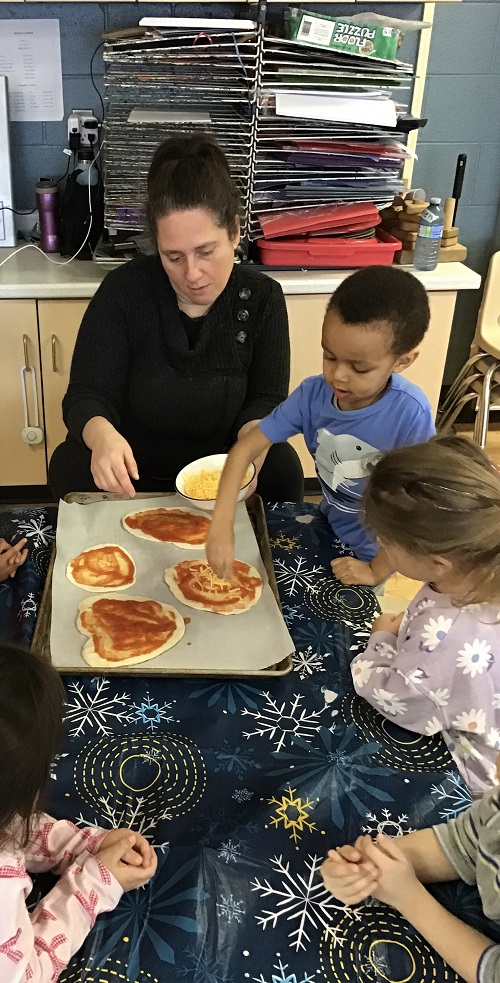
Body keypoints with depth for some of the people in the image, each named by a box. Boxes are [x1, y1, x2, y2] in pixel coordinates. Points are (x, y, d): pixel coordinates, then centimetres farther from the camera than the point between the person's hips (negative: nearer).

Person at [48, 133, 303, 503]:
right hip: (129, 476, 0)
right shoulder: (123, 291, -13)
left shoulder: (263, 297, -7)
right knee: (71, 465, -29)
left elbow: (266, 401, -7)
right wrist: (101, 435, -42)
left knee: (280, 467, -26)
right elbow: (87, 397, -15)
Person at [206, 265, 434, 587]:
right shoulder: (313, 394, -21)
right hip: (330, 528, 4)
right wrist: (222, 524, -31)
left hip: (377, 551, -4)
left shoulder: (410, 414, -33)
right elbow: (245, 449, -19)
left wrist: (377, 571, -15)